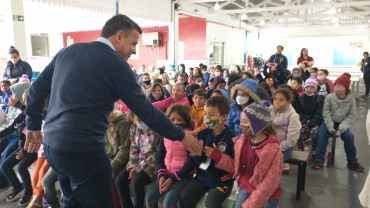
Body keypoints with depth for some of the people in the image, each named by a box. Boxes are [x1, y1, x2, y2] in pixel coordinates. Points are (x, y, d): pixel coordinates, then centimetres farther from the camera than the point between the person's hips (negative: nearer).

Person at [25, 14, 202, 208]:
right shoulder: (116, 63, -11)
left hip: (51, 144, 8)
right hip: (82, 149, -8)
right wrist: (180, 135, 0)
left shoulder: (67, 51, 9)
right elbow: (145, 110, -10)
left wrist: (33, 126, 25)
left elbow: (37, 89, 14)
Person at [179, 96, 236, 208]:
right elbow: (198, 160, 2)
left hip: (222, 180, -4)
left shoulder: (231, 137, -14)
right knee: (184, 196, -7)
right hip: (202, 176, 5)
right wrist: (197, 154, -21)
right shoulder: (203, 133, 0)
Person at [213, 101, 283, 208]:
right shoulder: (242, 140, -6)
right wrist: (216, 155, -12)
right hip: (246, 188, 5)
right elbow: (236, 167, 1)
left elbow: (269, 184, -19)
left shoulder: (273, 149, -22)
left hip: (267, 195, -4)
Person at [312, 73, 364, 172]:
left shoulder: (351, 100, -4)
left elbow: (351, 116, -8)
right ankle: (319, 160, -16)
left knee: (349, 136, -21)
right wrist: (330, 126, -23)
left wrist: (341, 129, -21)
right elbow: (326, 113, -10)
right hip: (329, 122, -1)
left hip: (342, 123, 1)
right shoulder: (329, 97, -8)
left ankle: (352, 162, 1)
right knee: (322, 134, -26)